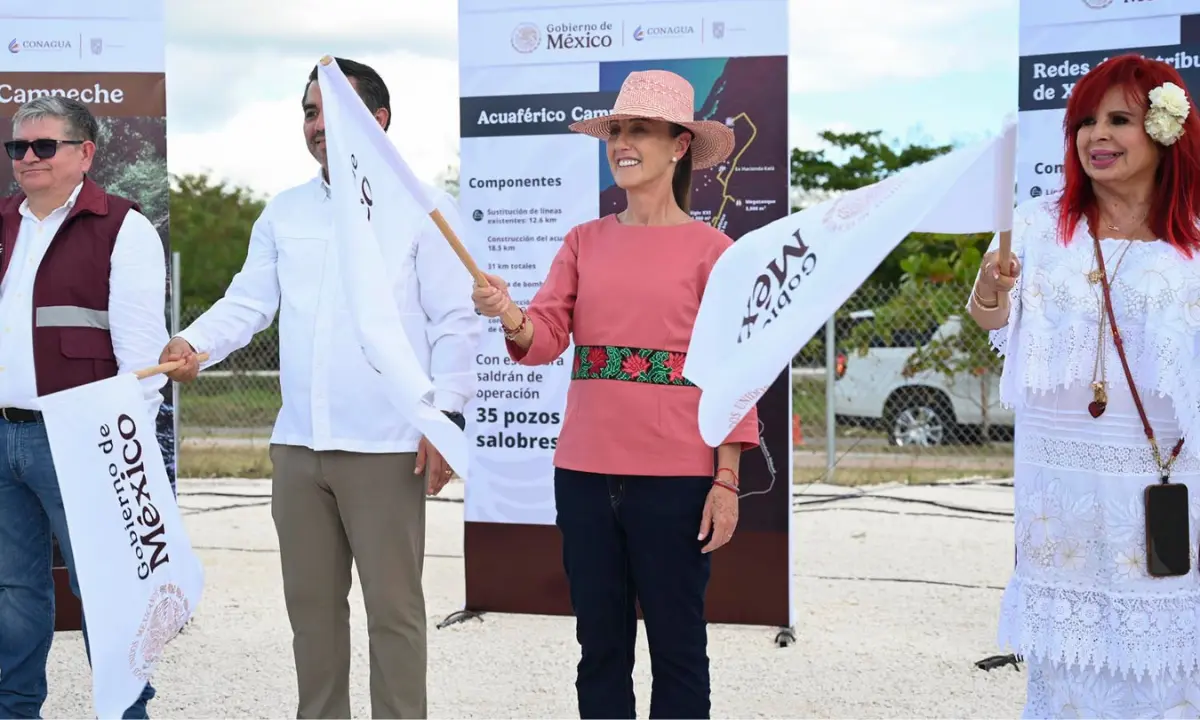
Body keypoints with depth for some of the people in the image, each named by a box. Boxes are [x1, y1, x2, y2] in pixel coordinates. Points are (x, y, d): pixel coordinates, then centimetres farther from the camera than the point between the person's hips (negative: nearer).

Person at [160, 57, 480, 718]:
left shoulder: (423, 208, -2)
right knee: (311, 603, 14)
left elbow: (456, 320, -5)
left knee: (392, 606, 2)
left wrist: (446, 415, -12)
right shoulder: (283, 214, 12)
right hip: (297, 445, 5)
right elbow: (247, 303, 7)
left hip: (385, 447, -5)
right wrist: (192, 344, -12)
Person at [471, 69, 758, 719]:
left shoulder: (710, 248, -2)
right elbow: (546, 338, 2)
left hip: (676, 478, -4)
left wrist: (727, 481, -9)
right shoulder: (584, 241, 9)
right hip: (586, 472, 4)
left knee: (676, 646, 5)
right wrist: (511, 320, -21)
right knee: (599, 644, 12)